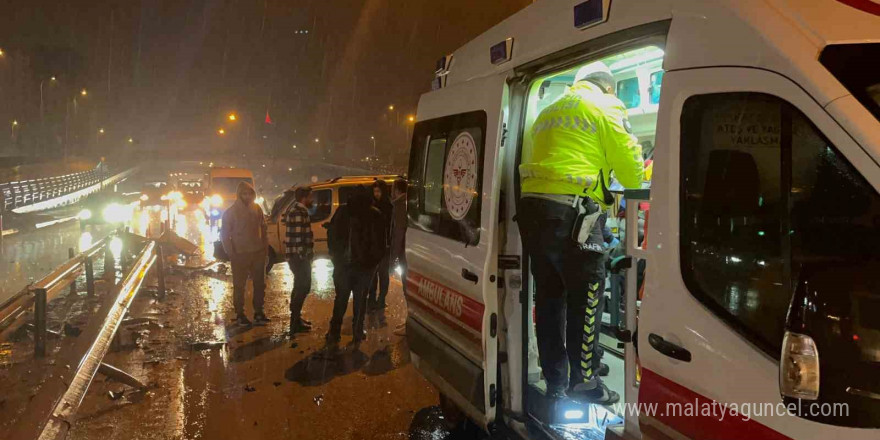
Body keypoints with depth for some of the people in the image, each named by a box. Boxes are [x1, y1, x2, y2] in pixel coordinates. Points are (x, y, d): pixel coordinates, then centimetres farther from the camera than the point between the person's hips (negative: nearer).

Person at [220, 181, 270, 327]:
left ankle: (258, 312, 22)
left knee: (260, 284, 10)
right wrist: (231, 254, -11)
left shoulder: (257, 209, 4)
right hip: (240, 255, -4)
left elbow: (263, 228, 12)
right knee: (239, 285, 4)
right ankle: (239, 314, 13)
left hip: (258, 253, 4)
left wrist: (265, 246, 4)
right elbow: (224, 235, -6)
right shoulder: (231, 212, -7)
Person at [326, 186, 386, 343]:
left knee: (341, 298, 11)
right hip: (364, 264, -1)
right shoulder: (375, 215, -5)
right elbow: (380, 242, -4)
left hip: (342, 263, 2)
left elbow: (331, 234, 2)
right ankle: (358, 332, 11)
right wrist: (375, 260, 6)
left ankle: (334, 332, 10)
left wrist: (335, 256, 11)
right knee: (360, 298, 9)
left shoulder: (342, 212, -1)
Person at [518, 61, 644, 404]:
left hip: (532, 208, 8)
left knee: (549, 297, 13)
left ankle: (554, 383, 22)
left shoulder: (548, 112, 28)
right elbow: (628, 160, 1)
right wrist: (637, 185, 24)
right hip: (571, 212, -7)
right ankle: (584, 383, 10)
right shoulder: (605, 106, 6)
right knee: (585, 300, 2)